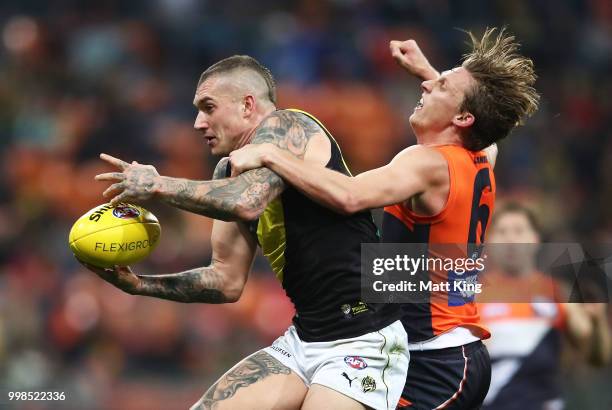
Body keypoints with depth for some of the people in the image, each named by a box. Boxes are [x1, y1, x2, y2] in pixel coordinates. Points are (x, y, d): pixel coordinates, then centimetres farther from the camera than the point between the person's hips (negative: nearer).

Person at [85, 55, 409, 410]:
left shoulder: (284, 127, -10)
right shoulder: (232, 171, 13)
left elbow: (246, 202, -30)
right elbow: (227, 281, 16)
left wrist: (158, 186, -17)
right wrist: (140, 284, 5)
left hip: (363, 342, -8)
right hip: (304, 338, 9)